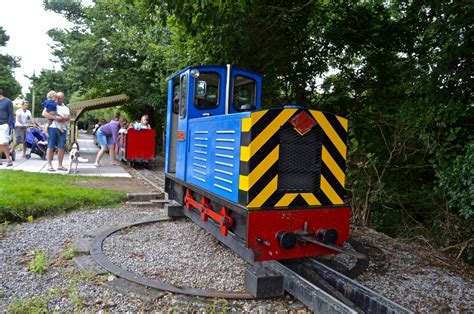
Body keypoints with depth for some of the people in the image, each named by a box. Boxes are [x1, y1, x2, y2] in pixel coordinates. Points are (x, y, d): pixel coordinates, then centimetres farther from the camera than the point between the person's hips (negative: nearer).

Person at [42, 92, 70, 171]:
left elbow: (68, 117, 5)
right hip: (52, 127, -4)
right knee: (51, 147, -1)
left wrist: (62, 118, -14)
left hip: (62, 129, 4)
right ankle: (49, 165, 3)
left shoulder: (65, 108, 20)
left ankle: (60, 165, 10)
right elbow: (44, 113, -7)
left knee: (61, 147, 3)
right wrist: (55, 117, -15)